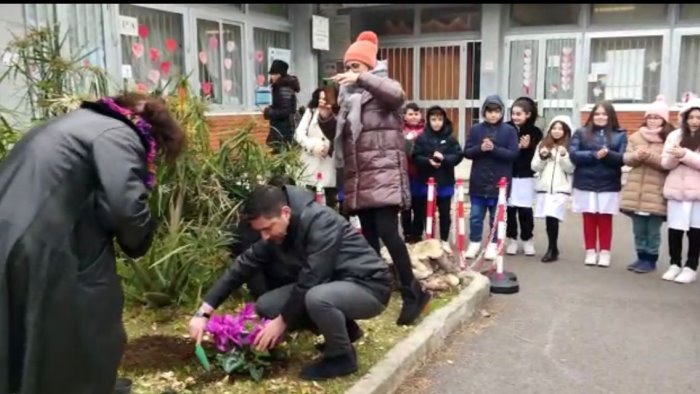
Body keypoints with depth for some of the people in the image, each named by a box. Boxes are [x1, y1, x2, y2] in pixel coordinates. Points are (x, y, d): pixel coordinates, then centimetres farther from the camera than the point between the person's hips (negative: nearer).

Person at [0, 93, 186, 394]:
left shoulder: (80, 121, 24)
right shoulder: (118, 135, -6)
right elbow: (125, 206, -19)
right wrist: (136, 244, 1)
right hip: (46, 253, -9)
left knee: (26, 345, 23)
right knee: (87, 344, 8)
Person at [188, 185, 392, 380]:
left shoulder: (320, 222, -28)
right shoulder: (275, 232, -3)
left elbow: (310, 279, -29)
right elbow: (242, 266, -1)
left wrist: (282, 321, -18)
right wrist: (203, 312, -5)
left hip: (368, 286, -8)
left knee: (317, 298, -38)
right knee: (266, 305, -2)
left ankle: (342, 356, -8)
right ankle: (342, 330, 11)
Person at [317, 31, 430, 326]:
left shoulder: (384, 88, 1)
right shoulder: (348, 95, 19)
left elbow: (397, 94, -24)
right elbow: (337, 133, 19)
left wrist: (361, 79, -32)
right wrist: (325, 116, -1)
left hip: (383, 171, -7)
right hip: (358, 175, 7)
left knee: (387, 231, -15)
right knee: (368, 234, 11)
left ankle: (413, 293, -6)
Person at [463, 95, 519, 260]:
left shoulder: (510, 131, -1)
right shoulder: (476, 129, 4)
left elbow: (513, 154, -9)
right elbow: (467, 152, 1)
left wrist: (494, 149, -21)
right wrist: (480, 148, -19)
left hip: (499, 182, -1)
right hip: (478, 181, 2)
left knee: (496, 216, 8)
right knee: (475, 215, 8)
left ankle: (493, 245, 20)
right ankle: (474, 243, 21)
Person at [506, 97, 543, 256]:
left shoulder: (535, 132, -1)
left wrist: (528, 147, -17)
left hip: (526, 176, 0)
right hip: (507, 175, 0)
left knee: (525, 209, 5)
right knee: (509, 208, 5)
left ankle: (527, 240, 20)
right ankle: (512, 239, 19)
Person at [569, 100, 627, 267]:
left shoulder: (620, 135, 4)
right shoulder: (581, 133, 4)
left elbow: (623, 158, -5)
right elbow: (573, 155, -7)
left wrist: (608, 154, -24)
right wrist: (594, 155, -20)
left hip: (609, 185, 0)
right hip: (585, 184, 0)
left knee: (605, 220, 6)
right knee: (589, 219, 7)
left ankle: (605, 252, 15)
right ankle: (590, 251, 17)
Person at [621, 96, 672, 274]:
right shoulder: (636, 136, 10)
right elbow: (626, 158, 5)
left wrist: (650, 155, -23)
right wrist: (636, 156, -15)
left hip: (656, 192, -4)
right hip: (636, 190, 4)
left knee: (653, 230, 3)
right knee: (638, 229, 12)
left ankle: (651, 259, 15)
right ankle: (641, 257, 24)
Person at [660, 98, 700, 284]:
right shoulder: (675, 135, 7)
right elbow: (665, 163, 2)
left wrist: (685, 155, -22)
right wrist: (674, 156, -18)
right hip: (676, 190, 2)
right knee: (674, 229, 3)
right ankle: (675, 264, 17)